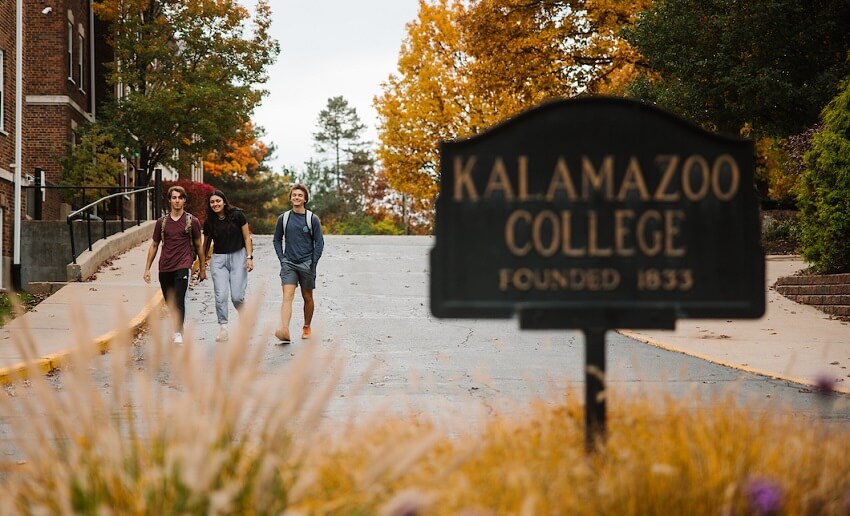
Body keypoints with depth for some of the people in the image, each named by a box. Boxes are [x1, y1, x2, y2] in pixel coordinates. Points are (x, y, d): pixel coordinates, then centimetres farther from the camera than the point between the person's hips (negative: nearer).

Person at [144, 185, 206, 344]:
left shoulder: (192, 221, 3)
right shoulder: (162, 222, 8)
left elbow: (198, 246, 10)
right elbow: (154, 245, 14)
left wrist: (202, 269, 11)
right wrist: (147, 268, 10)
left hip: (183, 266, -3)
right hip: (165, 268, 4)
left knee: (179, 300, -15)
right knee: (170, 302, 9)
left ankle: (178, 333, -13)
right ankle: (178, 325, 27)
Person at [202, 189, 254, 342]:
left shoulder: (237, 215, -5)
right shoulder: (209, 222, 3)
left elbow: (247, 237, 0)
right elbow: (206, 242, 16)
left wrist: (249, 257, -7)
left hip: (238, 256, -2)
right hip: (218, 259, 2)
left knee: (237, 296, -7)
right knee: (221, 296, -10)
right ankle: (223, 328, -4)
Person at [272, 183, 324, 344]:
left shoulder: (312, 219, -1)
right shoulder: (283, 218, 5)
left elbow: (319, 243, 2)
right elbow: (277, 240, 14)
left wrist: (313, 263, -5)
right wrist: (282, 259, 3)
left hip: (306, 264, 0)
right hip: (288, 264, 0)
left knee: (307, 297, 10)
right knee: (287, 296, -15)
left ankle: (306, 328, 30)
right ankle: (284, 331, -30)